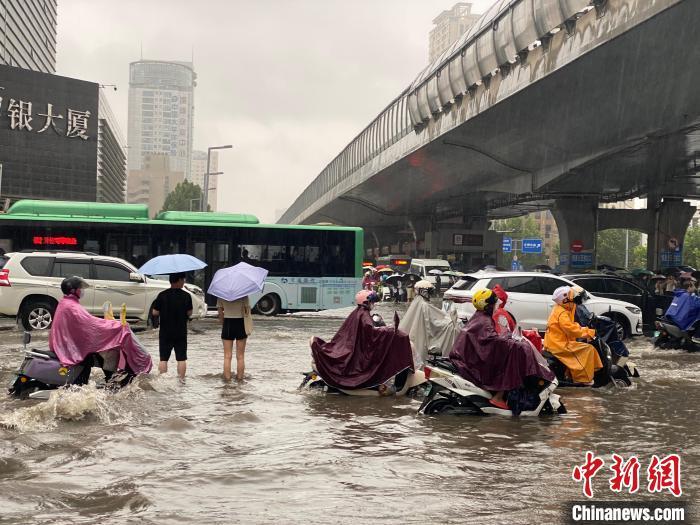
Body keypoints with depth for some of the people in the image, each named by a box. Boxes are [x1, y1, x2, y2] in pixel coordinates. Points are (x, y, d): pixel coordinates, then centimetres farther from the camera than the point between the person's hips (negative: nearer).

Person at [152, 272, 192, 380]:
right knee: (181, 358, 8)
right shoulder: (186, 296, -8)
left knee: (163, 358, 6)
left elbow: (155, 313, -7)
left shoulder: (162, 295, -9)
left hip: (165, 332, 0)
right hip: (181, 332, 0)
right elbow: (189, 313, -2)